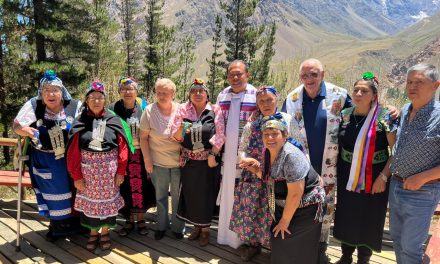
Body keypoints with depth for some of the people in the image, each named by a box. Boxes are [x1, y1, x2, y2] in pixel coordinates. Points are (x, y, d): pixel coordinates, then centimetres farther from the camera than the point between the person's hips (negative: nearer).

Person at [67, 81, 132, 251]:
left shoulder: (113, 120, -2)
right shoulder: (79, 122, -2)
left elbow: (122, 147, -3)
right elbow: (73, 151, -3)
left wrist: (121, 171, -6)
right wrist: (76, 176, -5)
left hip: (109, 170, 0)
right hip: (88, 170, 0)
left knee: (108, 200, 11)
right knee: (90, 200, 13)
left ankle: (105, 232, 30)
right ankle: (93, 233, 33)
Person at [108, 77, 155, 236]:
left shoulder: (143, 109, 0)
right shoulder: (113, 109, -1)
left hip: (140, 155, 0)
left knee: (141, 187, 7)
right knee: (125, 189, 7)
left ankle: (140, 219, 25)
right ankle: (129, 220, 25)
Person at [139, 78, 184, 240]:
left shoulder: (181, 110, -4)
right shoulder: (149, 111, -7)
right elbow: (144, 137, -3)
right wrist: (147, 159, -5)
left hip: (179, 161, 0)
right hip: (158, 162, 0)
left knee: (178, 196, 11)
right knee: (160, 196, 14)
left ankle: (177, 227, 29)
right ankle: (161, 226, 33)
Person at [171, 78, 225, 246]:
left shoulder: (215, 110, -3)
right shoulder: (183, 110, 2)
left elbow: (220, 135, -9)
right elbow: (175, 136, -2)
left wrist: (212, 154, -15)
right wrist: (181, 130, -23)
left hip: (208, 160, -2)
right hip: (188, 160, 2)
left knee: (206, 194, 6)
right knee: (190, 193, 11)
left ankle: (205, 229, 25)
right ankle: (196, 226, 31)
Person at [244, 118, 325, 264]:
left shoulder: (291, 156, -28)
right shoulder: (268, 153, -1)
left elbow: (295, 194, -27)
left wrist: (285, 220, -16)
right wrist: (258, 171, -7)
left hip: (304, 208, -8)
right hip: (284, 205, 8)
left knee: (294, 250, 1)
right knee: (278, 240, 16)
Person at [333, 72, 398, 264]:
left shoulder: (385, 117, -11)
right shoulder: (344, 115, 0)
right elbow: (336, 146, 10)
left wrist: (383, 177, -16)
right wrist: (335, 172, 7)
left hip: (373, 179, -4)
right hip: (347, 177, 4)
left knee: (369, 220, 10)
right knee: (346, 217, 15)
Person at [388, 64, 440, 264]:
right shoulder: (404, 111, 3)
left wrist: (421, 177, -21)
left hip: (421, 193, -6)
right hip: (396, 186, 7)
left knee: (410, 247, 7)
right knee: (397, 238, 22)